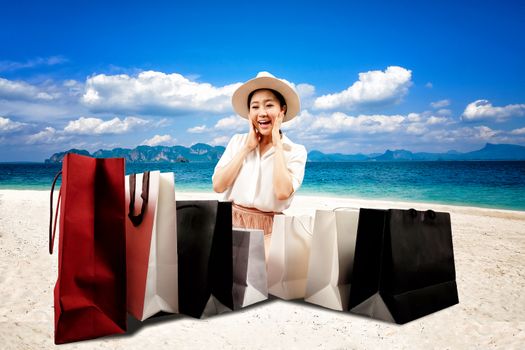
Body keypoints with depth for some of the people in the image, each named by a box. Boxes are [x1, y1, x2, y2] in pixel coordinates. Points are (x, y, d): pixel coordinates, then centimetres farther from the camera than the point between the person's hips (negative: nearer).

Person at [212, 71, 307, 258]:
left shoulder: (295, 151, -1)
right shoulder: (238, 141, 6)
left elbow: (282, 192, -19)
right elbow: (218, 186, -5)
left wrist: (277, 144, -11)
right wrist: (247, 147, -6)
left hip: (267, 229, -2)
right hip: (232, 223, 2)